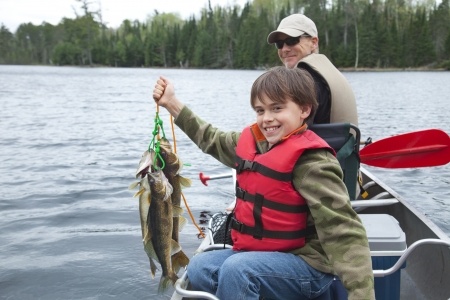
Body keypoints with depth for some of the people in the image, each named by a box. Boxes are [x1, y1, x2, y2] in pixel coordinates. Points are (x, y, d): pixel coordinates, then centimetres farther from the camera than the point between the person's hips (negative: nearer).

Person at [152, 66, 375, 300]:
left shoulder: (311, 163, -21)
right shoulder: (253, 141, 3)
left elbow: (343, 231, -27)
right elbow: (211, 139, 21)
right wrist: (172, 103, 20)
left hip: (305, 264, -8)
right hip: (258, 253, 8)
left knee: (237, 270, -29)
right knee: (200, 268, -7)